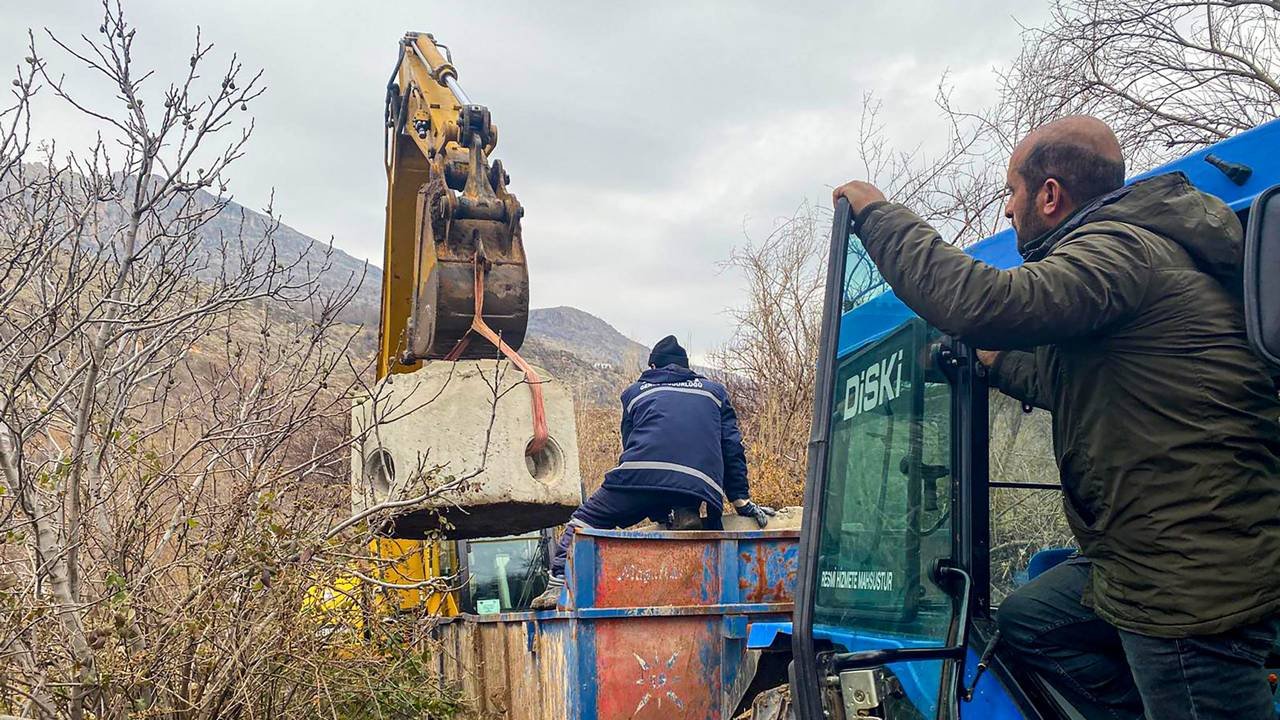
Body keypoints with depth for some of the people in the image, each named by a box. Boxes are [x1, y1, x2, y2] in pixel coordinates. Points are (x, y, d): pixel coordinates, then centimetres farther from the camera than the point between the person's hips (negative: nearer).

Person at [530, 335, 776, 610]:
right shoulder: (715, 391, 32)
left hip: (640, 476, -1)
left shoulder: (635, 391, 31)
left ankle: (559, 583, -2)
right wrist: (741, 501, 24)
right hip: (700, 490, 1)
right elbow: (732, 448, 24)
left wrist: (657, 511, 34)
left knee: (585, 521, 12)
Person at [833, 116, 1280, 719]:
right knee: (1024, 622, 20)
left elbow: (979, 304, -33)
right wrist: (995, 361, 33)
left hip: (1194, 580, -11)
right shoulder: (1126, 246, 15)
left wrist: (878, 213, -21)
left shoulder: (1122, 249, -18)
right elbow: (1076, 383, 26)